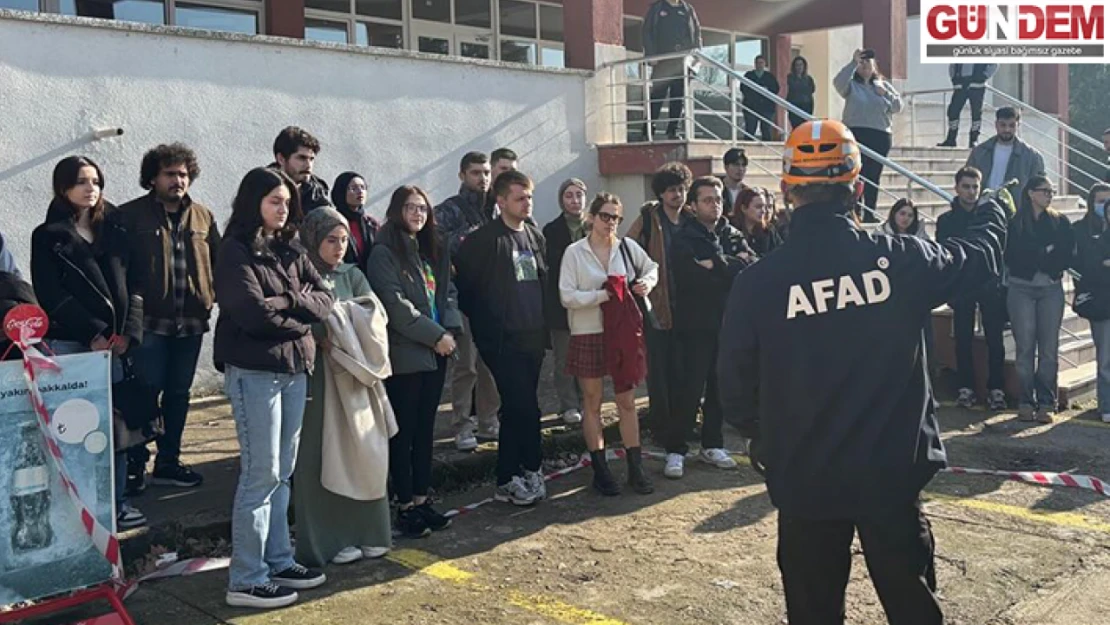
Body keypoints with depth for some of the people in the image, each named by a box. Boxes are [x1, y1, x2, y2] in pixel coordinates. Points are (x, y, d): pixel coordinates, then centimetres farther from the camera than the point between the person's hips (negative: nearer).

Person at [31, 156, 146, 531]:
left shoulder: (114, 230, 14)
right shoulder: (47, 236, 4)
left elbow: (133, 284, 8)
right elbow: (51, 296, -4)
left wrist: (128, 332, -6)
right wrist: (93, 335, -12)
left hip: (115, 342, 4)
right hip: (71, 344, -3)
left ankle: (117, 502, 12)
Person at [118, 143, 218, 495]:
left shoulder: (203, 217, 10)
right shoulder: (131, 216, -3)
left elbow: (218, 263, 14)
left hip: (191, 321, 5)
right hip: (150, 320, -4)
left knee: (179, 393, 12)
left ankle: (168, 462, 24)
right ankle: (135, 465, 11)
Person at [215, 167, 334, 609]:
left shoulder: (290, 253, 14)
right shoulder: (236, 253, -7)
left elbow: (324, 301, 6)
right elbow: (254, 314, -18)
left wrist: (286, 301, -11)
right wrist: (299, 319, -4)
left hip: (295, 369, 7)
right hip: (254, 372, -7)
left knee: (282, 473, 12)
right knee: (261, 474, -5)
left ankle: (278, 561, 23)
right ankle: (246, 581, 3)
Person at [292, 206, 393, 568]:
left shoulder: (352, 276, 13)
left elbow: (374, 315, -2)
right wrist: (324, 334, -26)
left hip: (354, 374, 5)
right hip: (315, 375, -4)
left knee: (361, 453, 6)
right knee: (320, 457, -1)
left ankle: (363, 532, 17)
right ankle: (328, 540, 8)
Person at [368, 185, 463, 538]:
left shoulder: (434, 252, 16)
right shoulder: (384, 254, -8)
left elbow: (448, 294, 13)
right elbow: (396, 305, -15)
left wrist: (451, 330, -5)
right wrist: (435, 335, -15)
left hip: (435, 354, 7)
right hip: (404, 356, -7)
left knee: (425, 429, 12)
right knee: (403, 432, 0)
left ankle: (421, 499, 20)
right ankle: (405, 506, 8)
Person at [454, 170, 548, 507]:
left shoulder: (536, 237, 12)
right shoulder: (484, 240, -9)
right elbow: (465, 286, -8)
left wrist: (545, 326, 13)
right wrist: (484, 326, -3)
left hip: (533, 336, 6)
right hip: (503, 340, -6)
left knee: (517, 407, 11)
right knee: (524, 407, -8)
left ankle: (510, 478, 19)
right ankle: (530, 469, 7)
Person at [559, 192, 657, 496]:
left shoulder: (627, 247, 2)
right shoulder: (574, 252, -6)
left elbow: (652, 267, 19)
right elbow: (567, 296, -12)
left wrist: (647, 282, -2)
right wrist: (603, 295, -18)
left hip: (624, 332, 2)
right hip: (588, 334, -2)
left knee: (627, 402, 8)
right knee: (593, 403, 8)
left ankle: (636, 468, 17)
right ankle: (600, 471, 18)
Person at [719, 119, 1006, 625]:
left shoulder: (757, 282, -13)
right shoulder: (899, 258, -10)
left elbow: (735, 385, -5)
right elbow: (977, 259, 10)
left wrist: (762, 439, 15)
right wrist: (991, 216, 33)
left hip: (804, 478, 0)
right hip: (893, 471, 1)